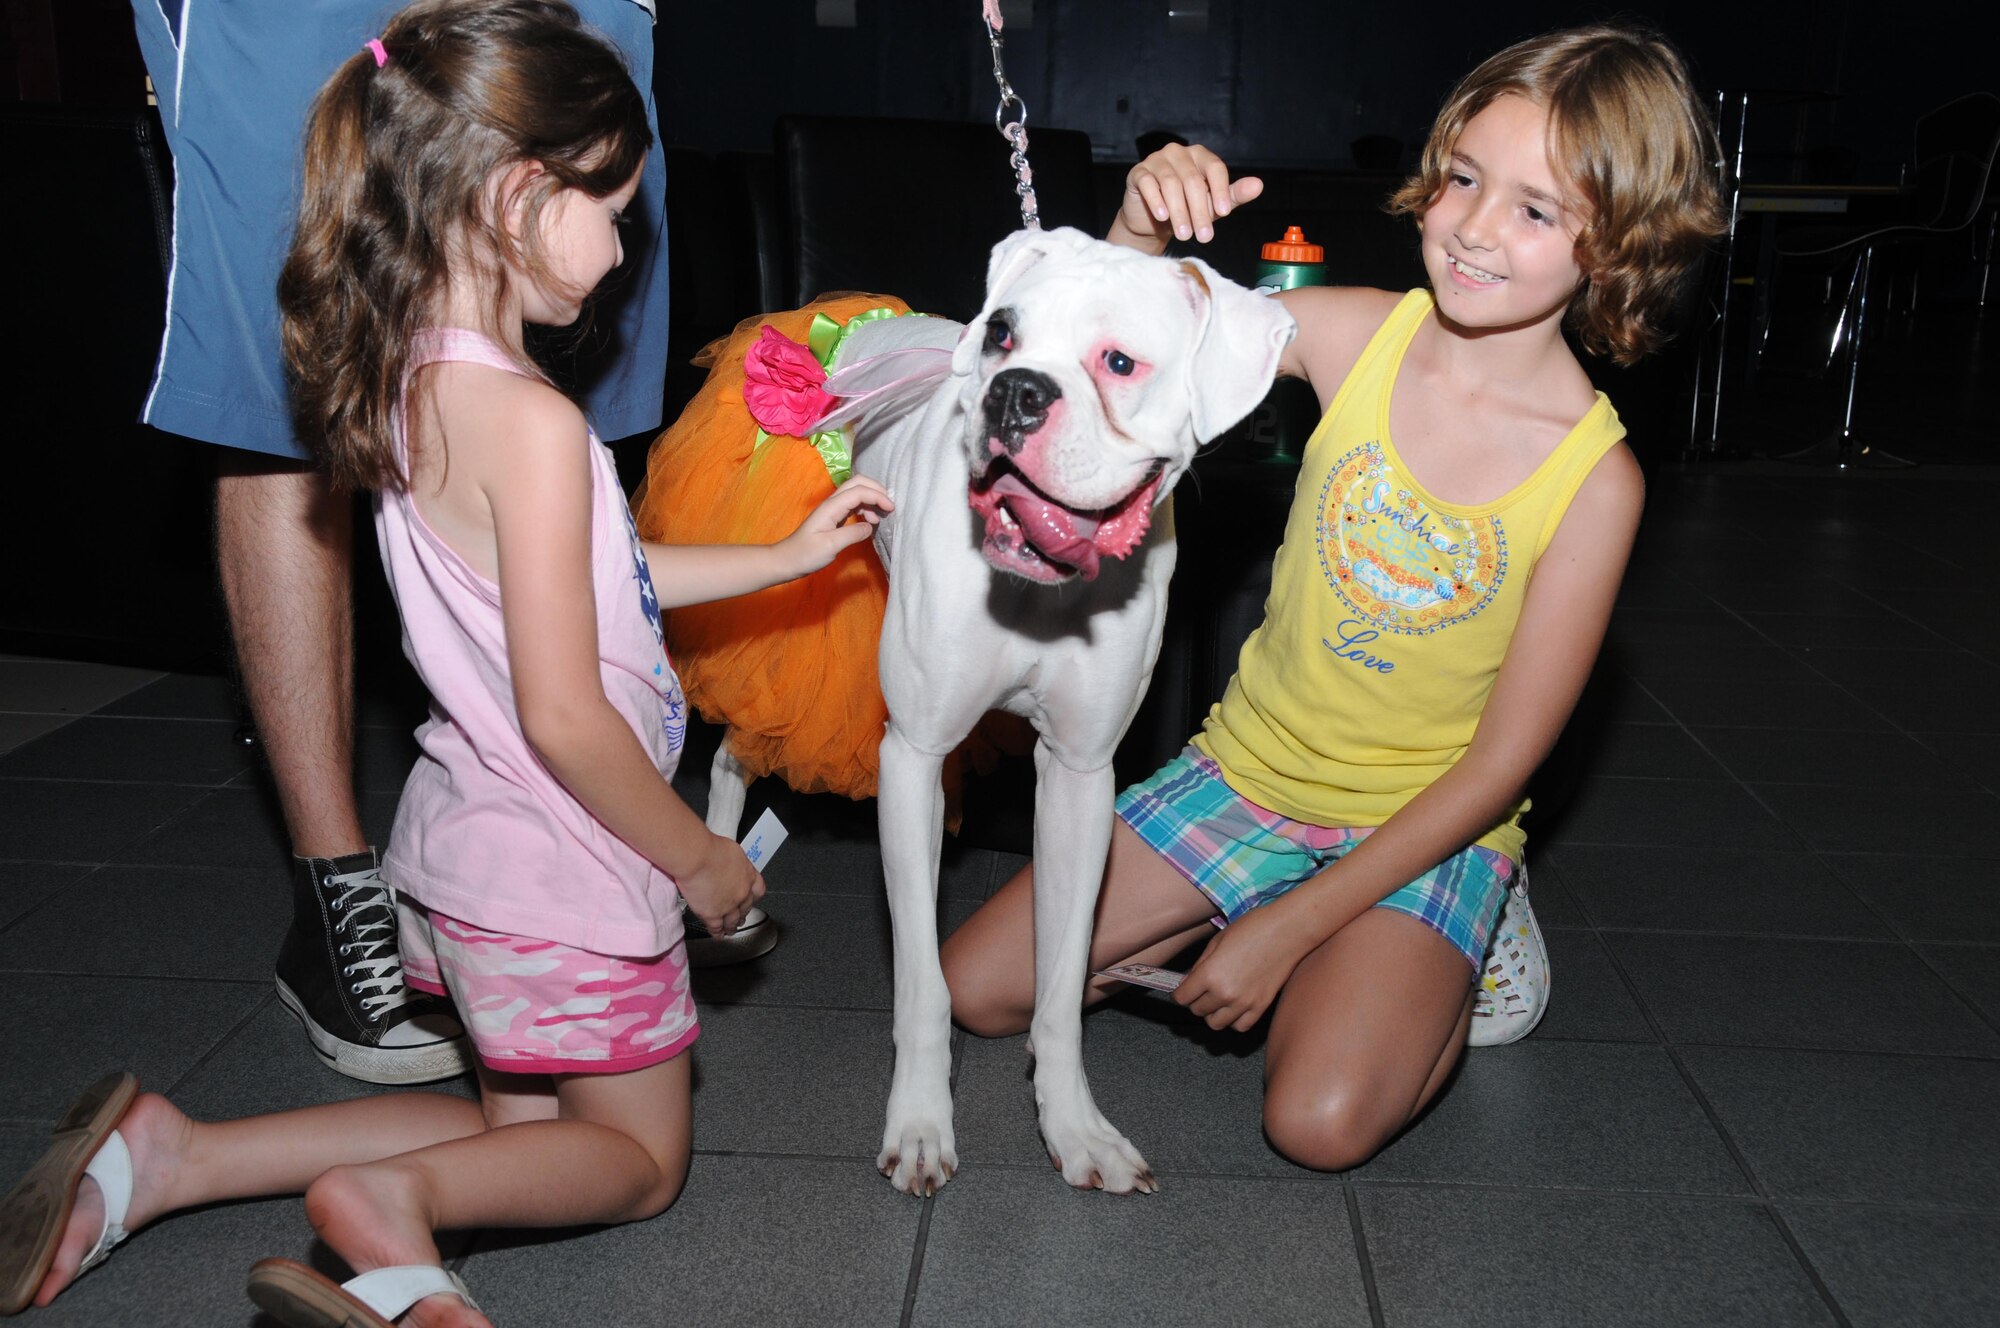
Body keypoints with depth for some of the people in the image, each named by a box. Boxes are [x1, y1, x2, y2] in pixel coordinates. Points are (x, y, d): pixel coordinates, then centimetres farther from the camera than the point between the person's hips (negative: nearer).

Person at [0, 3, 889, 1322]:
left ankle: (169, 1157, 16)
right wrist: (699, 858, -10)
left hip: (473, 841, 8)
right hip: (566, 877, -8)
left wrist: (787, 554, 15)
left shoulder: (417, 377, 1)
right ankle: (394, 1201, -8)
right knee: (640, 1157, 16)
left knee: (527, 1126, 25)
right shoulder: (531, 421, -27)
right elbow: (564, 717, -26)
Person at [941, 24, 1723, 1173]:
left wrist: (1293, 927, -19)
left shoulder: (1594, 475, -18)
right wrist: (1142, 234, -28)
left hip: (1426, 824, -3)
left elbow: (1500, 765, -16)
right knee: (978, 990, -1)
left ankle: (1440, 959, 6)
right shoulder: (1359, 334, -10)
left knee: (1321, 1121, -25)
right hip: (1247, 773, 4)